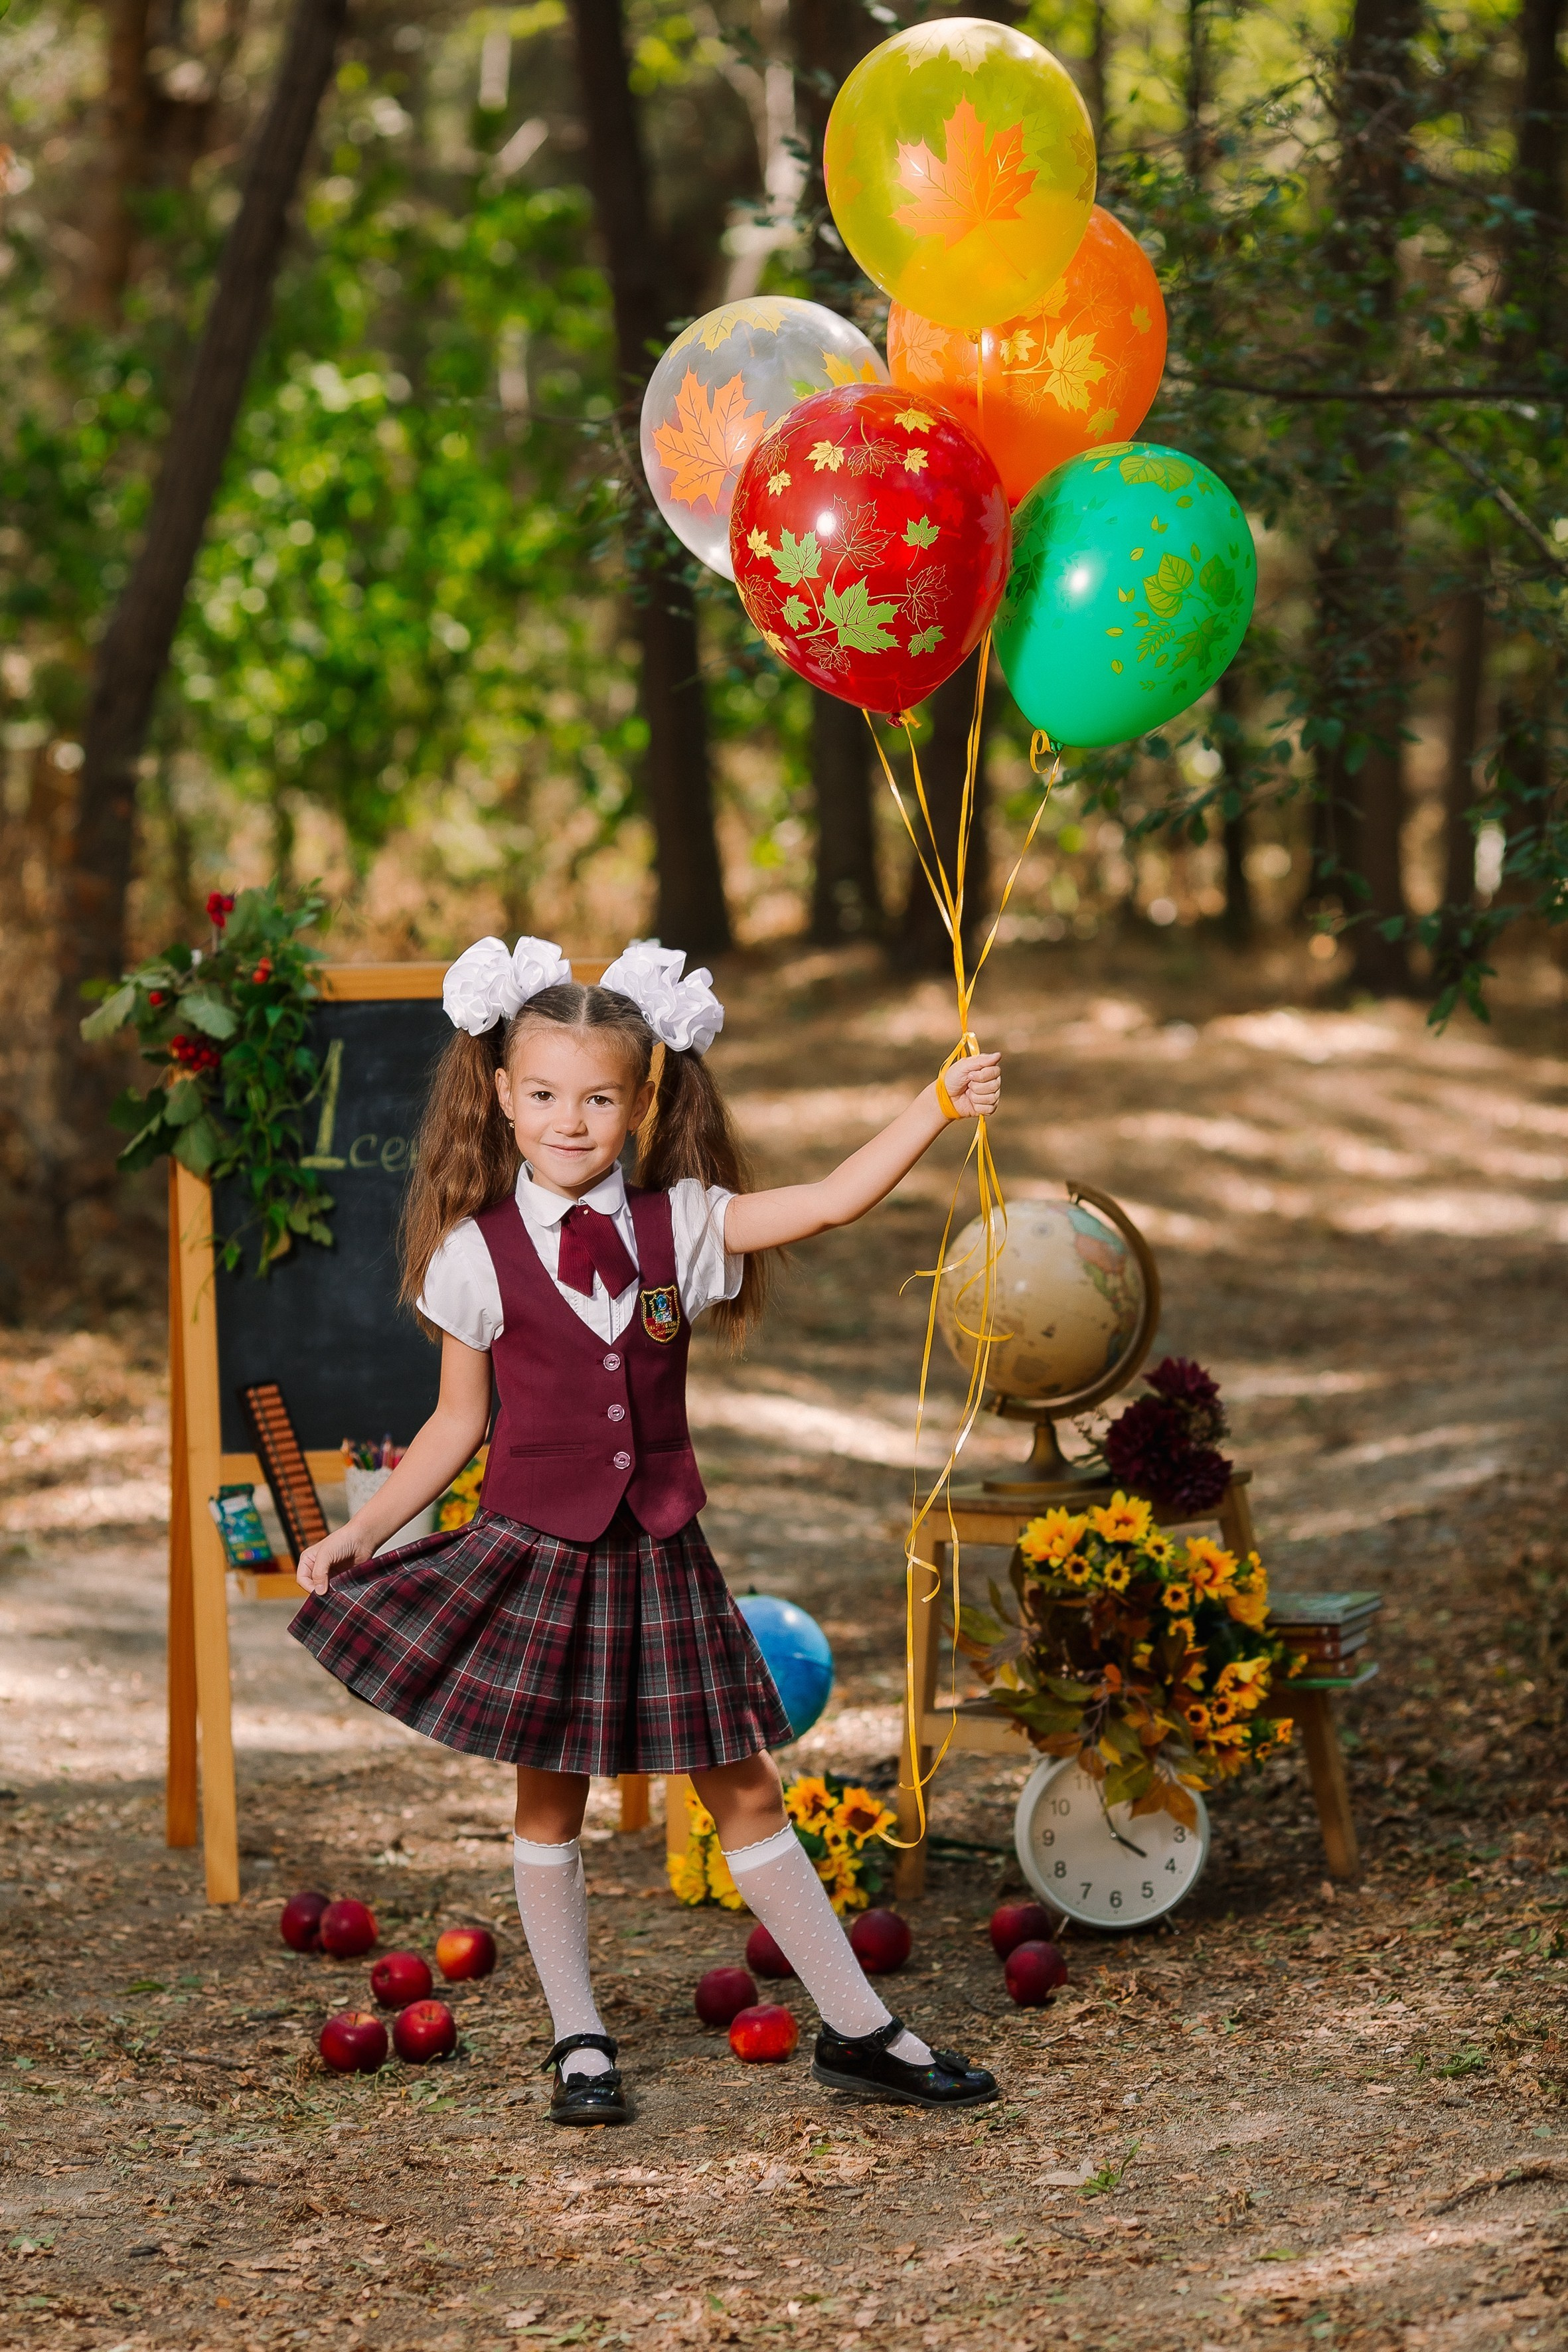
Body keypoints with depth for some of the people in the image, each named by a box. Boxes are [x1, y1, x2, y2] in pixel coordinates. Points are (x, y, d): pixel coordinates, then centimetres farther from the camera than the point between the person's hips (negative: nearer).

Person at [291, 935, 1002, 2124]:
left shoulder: (677, 1227, -1)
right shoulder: (477, 1254, -5)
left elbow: (831, 1201, -8)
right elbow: (459, 1423, 3)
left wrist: (937, 1106, -17)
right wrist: (361, 1531, -3)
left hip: (655, 1558, 2)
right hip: (531, 1555, -2)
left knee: (744, 1791, 6)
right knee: (550, 1799, 7)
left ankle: (858, 2028, 12)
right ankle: (580, 2042, 21)